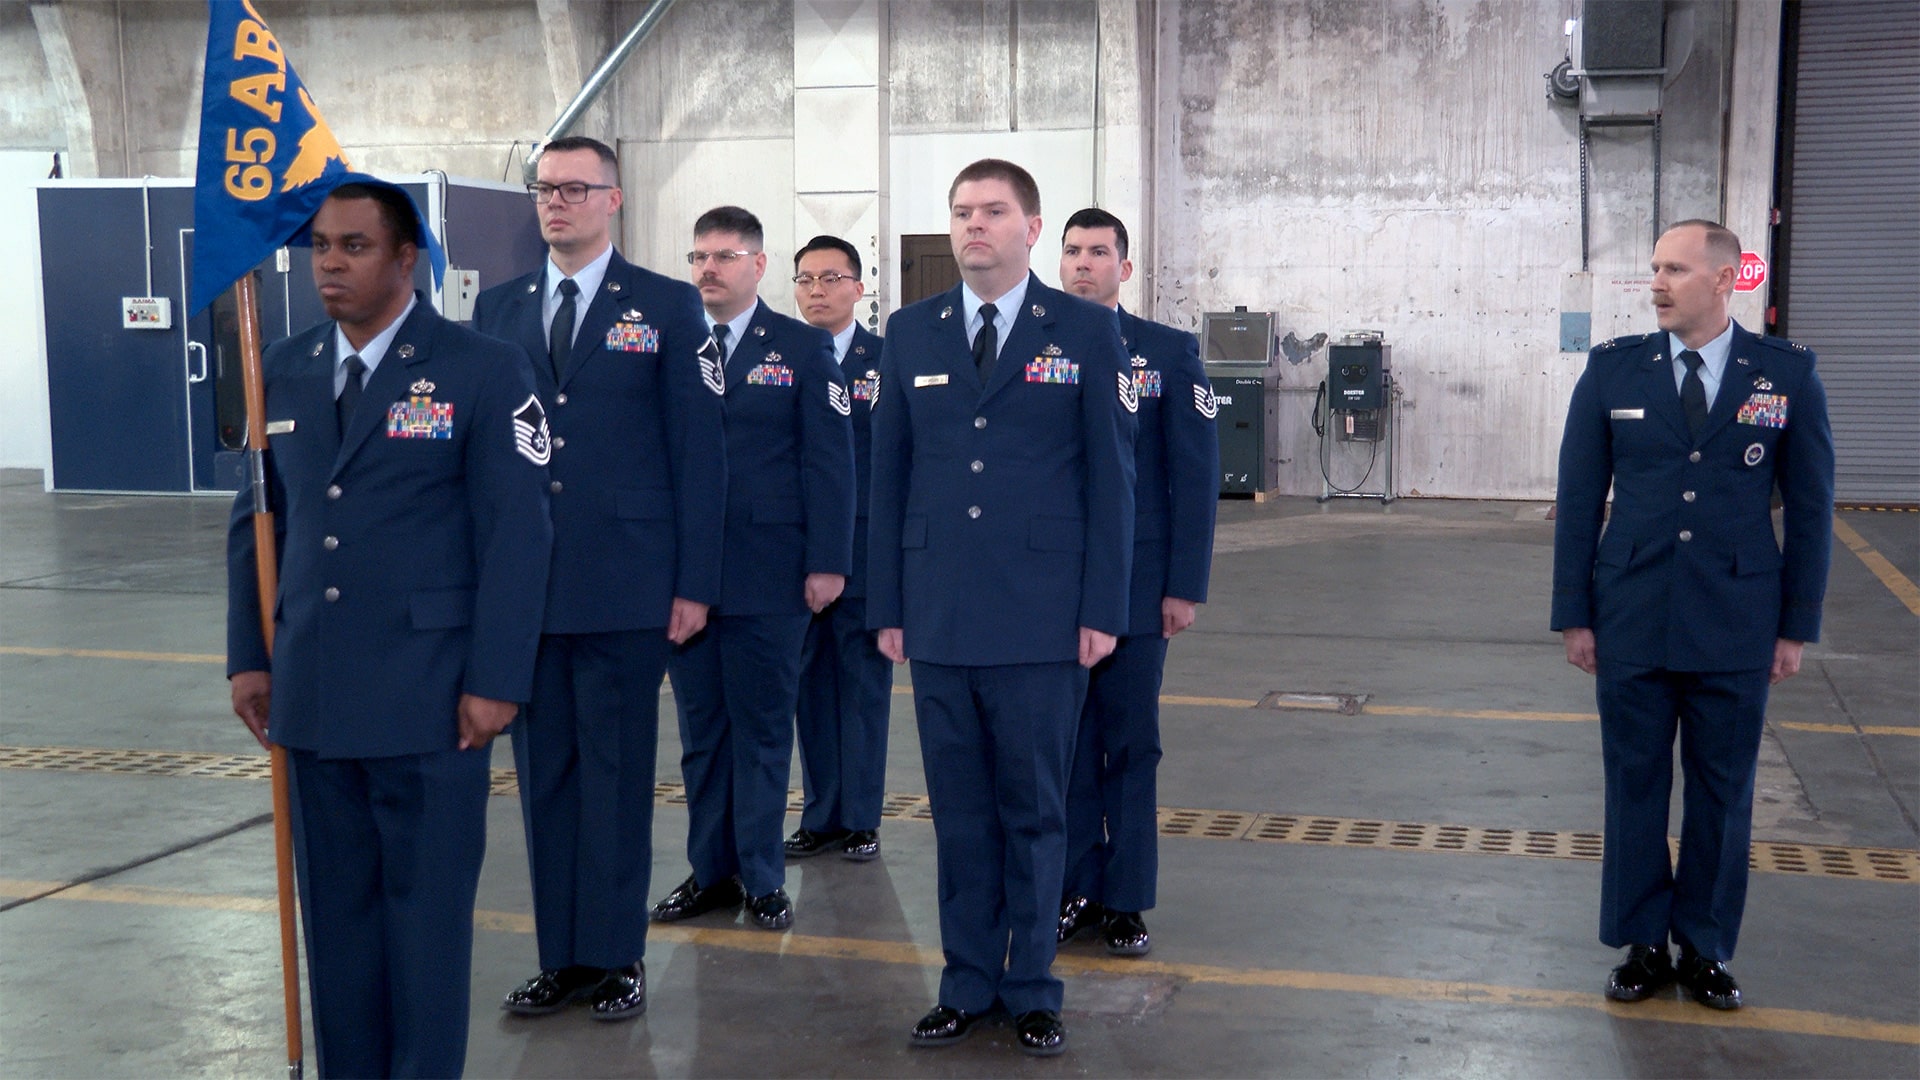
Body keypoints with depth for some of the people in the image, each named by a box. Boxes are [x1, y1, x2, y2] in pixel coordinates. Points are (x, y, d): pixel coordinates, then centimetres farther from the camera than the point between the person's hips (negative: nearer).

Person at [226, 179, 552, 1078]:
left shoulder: (483, 371, -5)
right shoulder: (283, 370, 10)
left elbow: (516, 534, -8)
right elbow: (255, 519, 14)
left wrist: (495, 680, -12)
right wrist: (249, 655, 8)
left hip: (427, 697, -5)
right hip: (312, 693, 5)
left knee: (427, 908, 4)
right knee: (335, 909, 12)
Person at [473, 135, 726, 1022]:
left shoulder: (666, 308, 0)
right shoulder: (497, 309, 12)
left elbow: (697, 450, -2)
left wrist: (693, 582, -6)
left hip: (624, 586, -4)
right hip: (521, 584, 4)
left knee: (617, 776, 4)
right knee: (543, 775, 9)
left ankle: (616, 957, 16)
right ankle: (562, 956, 20)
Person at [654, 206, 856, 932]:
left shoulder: (803, 349, 2)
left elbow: (828, 461, -2)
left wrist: (827, 562, -8)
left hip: (769, 574, -2)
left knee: (762, 729, 6)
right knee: (699, 730, 10)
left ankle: (762, 876, 16)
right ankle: (710, 870, 20)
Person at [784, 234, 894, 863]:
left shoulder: (889, 360, 0)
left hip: (865, 548, -3)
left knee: (864, 684, 5)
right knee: (811, 683, 10)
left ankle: (861, 818, 16)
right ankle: (821, 816, 21)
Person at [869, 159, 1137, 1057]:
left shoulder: (1088, 332, 1)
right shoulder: (910, 332, 9)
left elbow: (1111, 474, 0)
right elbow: (890, 473, 9)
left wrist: (1103, 609, -5)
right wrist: (887, 605, 6)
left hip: (1042, 617, -2)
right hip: (939, 616, 3)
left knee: (1035, 810, 6)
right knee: (960, 810, 9)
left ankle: (1032, 990, 18)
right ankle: (968, 983, 21)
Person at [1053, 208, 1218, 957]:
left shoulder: (1169, 353, 1)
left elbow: (1195, 474, -1)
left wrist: (1185, 586, -7)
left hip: (1136, 583, -1)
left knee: (1131, 746, 5)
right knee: (1065, 742, 7)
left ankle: (1126, 901, 15)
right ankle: (1077, 888, 18)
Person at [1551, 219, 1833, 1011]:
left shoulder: (1787, 374, -2)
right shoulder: (1612, 370, -1)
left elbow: (1809, 505, 2)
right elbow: (1578, 499, 2)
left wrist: (1798, 624, 0)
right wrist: (1575, 615, 0)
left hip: (1736, 627, 0)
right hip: (1632, 623, 1)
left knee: (1722, 793, 10)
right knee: (1635, 786, 9)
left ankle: (1704, 950, 25)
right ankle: (1642, 946, 24)